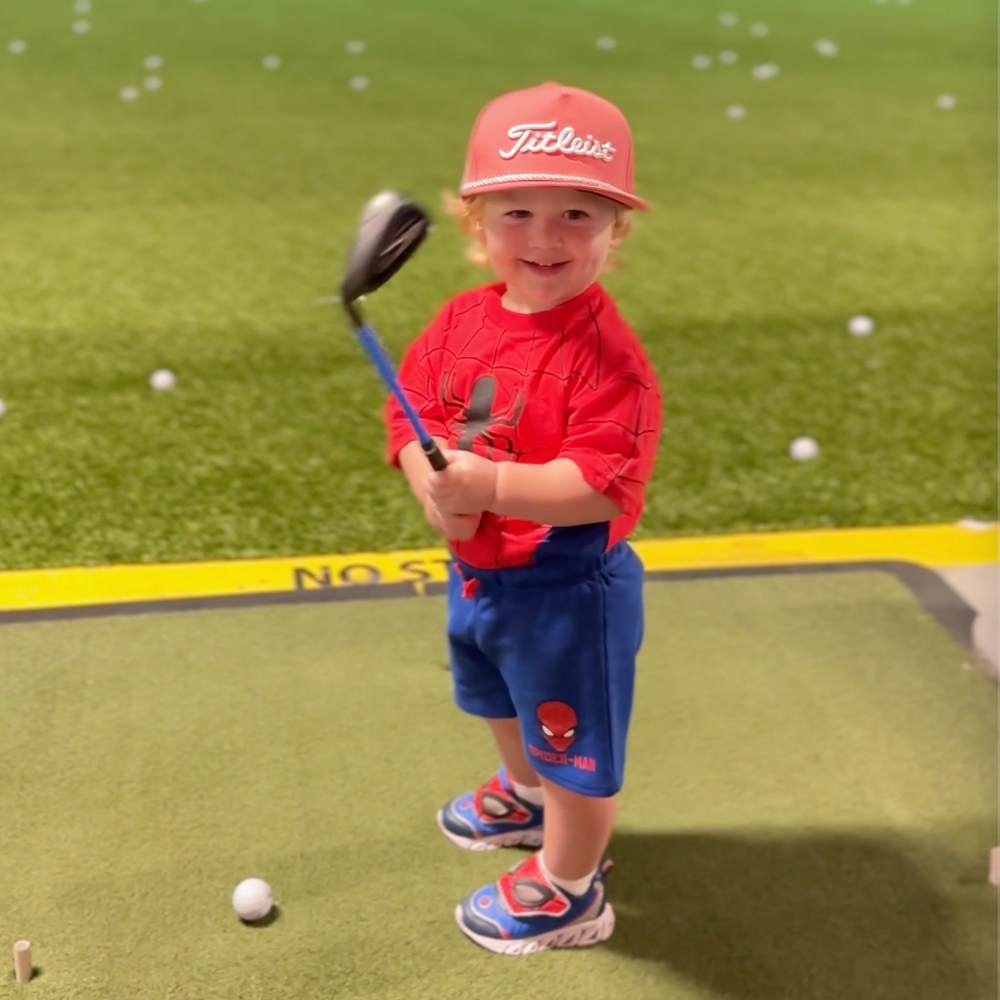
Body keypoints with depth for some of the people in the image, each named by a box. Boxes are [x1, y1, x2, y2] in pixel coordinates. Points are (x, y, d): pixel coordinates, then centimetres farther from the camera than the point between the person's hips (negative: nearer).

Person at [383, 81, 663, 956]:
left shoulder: (606, 352, -27)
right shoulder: (462, 319, -5)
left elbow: (602, 486, -34)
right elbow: (412, 415, -2)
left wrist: (493, 484, -42)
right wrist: (433, 484, -22)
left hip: (569, 586, -8)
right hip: (478, 569, 8)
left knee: (574, 743, 11)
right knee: (504, 705, 34)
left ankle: (567, 891, 34)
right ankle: (526, 796, 64)